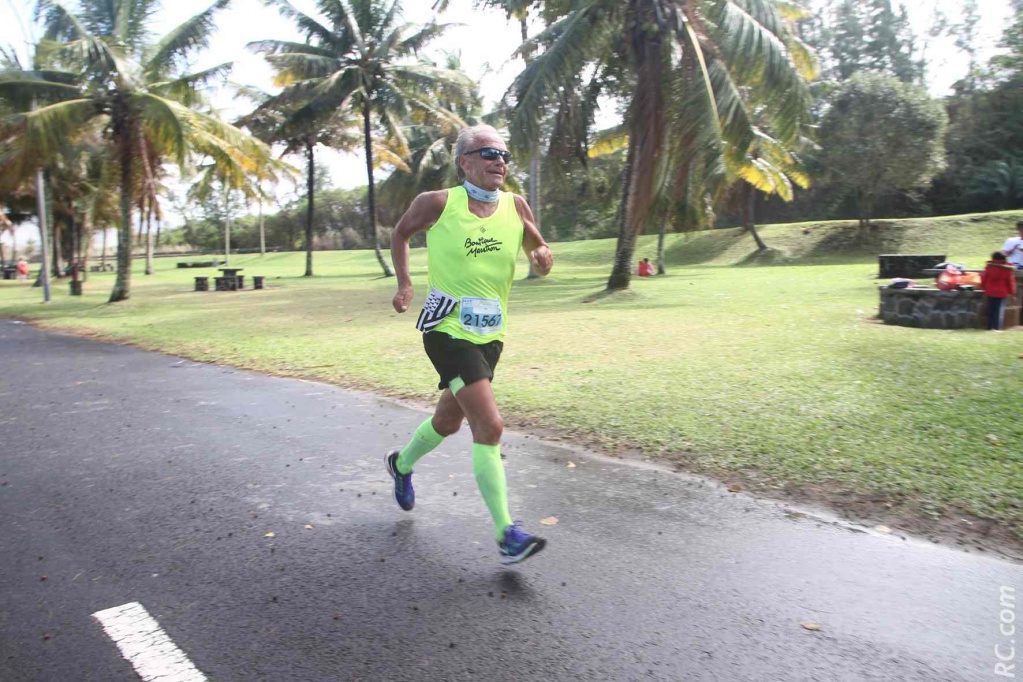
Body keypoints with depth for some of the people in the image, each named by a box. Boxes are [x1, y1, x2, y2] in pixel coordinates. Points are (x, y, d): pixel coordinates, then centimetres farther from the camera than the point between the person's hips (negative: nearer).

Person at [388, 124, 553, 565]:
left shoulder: (515, 207, 1)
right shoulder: (438, 203, -8)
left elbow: (541, 268, 9)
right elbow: (400, 233, 11)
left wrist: (542, 258, -14)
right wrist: (404, 284, 1)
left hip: (490, 335, 6)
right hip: (447, 330, -5)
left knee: (448, 421, 21)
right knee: (490, 425, -18)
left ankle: (402, 465, 52)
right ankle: (506, 534, -10)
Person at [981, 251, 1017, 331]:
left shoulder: (989, 266, -3)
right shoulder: (1008, 269, -6)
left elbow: (984, 278, 2)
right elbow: (1011, 281, -1)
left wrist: (983, 288, 15)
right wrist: (1012, 292, 8)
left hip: (990, 291, 2)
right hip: (1002, 292, -2)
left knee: (990, 309, 9)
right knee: (999, 309, 1)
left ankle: (990, 326, 12)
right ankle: (997, 327, -4)